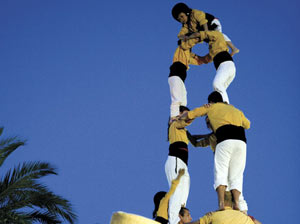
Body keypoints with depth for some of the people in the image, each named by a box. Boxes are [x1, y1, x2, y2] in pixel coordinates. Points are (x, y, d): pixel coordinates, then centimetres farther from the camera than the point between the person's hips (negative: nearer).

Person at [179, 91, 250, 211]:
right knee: (236, 176, 4)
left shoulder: (210, 107, 23)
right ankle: (236, 204, -15)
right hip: (241, 140, 4)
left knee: (221, 173, -6)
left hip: (225, 140, -3)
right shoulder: (236, 109, 33)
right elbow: (247, 125, 46)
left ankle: (221, 204, -24)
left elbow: (188, 115, 25)